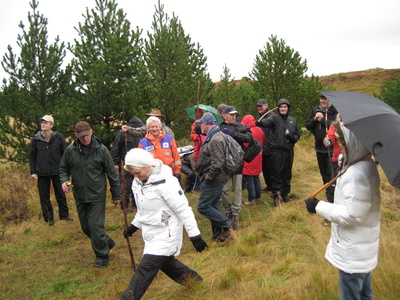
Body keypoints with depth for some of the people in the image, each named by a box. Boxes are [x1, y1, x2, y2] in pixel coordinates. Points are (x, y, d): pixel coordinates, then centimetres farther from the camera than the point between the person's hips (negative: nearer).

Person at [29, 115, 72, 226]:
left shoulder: (58, 137, -2)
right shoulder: (36, 139, 0)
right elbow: (32, 156, 6)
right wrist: (33, 171, 0)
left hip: (57, 172, -1)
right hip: (42, 173, 1)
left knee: (60, 194, 9)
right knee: (44, 196, 7)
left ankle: (64, 215, 22)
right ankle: (48, 218, 18)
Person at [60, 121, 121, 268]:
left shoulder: (101, 150, -10)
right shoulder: (70, 150, -4)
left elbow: (112, 173, -3)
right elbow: (63, 169, 12)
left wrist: (116, 195, 0)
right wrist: (64, 181, -10)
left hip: (97, 196, -4)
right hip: (80, 197, 4)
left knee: (96, 226, -5)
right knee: (86, 227, 14)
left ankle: (102, 256, 15)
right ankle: (107, 243, 35)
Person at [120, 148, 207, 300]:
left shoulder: (165, 183, -25)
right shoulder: (138, 181, 1)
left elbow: (183, 210, -21)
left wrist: (195, 236, -18)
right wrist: (134, 225, 17)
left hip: (165, 234, -8)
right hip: (151, 233, 9)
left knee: (146, 269, -9)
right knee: (165, 262, 18)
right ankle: (195, 281, 38)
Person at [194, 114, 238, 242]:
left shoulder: (215, 140, -21)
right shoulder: (215, 136, 13)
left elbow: (217, 164, -28)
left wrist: (208, 178, -16)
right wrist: (206, 177, 16)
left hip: (214, 179, -10)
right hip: (217, 179, 10)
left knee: (202, 206, -5)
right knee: (213, 206, 16)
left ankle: (228, 224, -1)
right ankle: (218, 236, 25)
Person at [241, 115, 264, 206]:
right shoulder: (259, 130, 5)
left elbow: (244, 146, -19)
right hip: (257, 159, 8)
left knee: (249, 179, 1)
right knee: (256, 178, 19)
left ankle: (252, 199, 5)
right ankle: (258, 196, 29)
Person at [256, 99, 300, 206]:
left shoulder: (292, 121, 14)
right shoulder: (275, 118, -2)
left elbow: (298, 134, 21)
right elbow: (267, 121, -24)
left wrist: (292, 138, -4)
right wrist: (259, 123, -48)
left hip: (289, 150, 5)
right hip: (277, 150, -5)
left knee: (287, 173, 12)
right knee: (276, 173, -5)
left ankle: (285, 193, 26)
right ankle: (276, 195, 5)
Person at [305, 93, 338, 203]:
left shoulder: (335, 111, -8)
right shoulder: (315, 110, 9)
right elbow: (307, 126, 9)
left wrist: (322, 120, -17)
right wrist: (314, 119, -8)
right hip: (319, 146, 6)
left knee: (332, 173, -9)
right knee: (323, 172, 17)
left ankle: (331, 198, -4)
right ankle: (329, 193, 33)